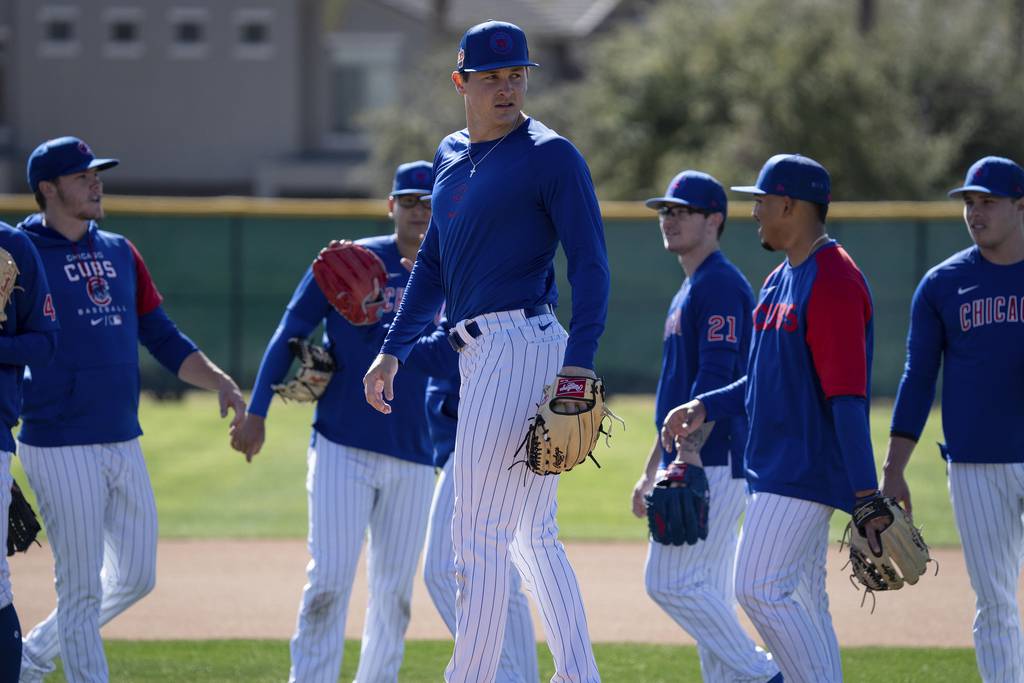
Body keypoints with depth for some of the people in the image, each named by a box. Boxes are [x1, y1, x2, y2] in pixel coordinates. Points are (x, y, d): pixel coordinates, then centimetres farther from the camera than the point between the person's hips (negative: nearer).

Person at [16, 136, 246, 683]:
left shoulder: (119, 253, 15)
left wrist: (218, 381, 3)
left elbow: (162, 337, 17)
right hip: (60, 447, -7)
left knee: (136, 577, 13)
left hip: (124, 443, 7)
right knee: (81, 589, -4)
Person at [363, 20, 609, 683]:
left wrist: (579, 360, -24)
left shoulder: (551, 156, -8)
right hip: (480, 352, 9)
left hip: (521, 346, -9)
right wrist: (394, 349, 19)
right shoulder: (452, 156, 17)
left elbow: (590, 262, -13)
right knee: (533, 534, 13)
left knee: (480, 531, -8)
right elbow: (433, 263, 25)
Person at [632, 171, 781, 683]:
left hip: (713, 461, -10)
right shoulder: (688, 291, 21)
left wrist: (688, 455, -28)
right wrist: (651, 469, 26)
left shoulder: (719, 285, -10)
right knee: (707, 592, 8)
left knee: (671, 581, -14)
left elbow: (716, 376, -20)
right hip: (688, 463, 10)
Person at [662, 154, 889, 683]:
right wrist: (705, 407, 13)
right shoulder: (781, 279, 15)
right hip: (778, 463, 10)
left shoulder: (832, 281, -16)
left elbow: (848, 393, -22)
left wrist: (866, 493, -26)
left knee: (760, 587, -16)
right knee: (798, 600, 10)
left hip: (808, 467, -10)